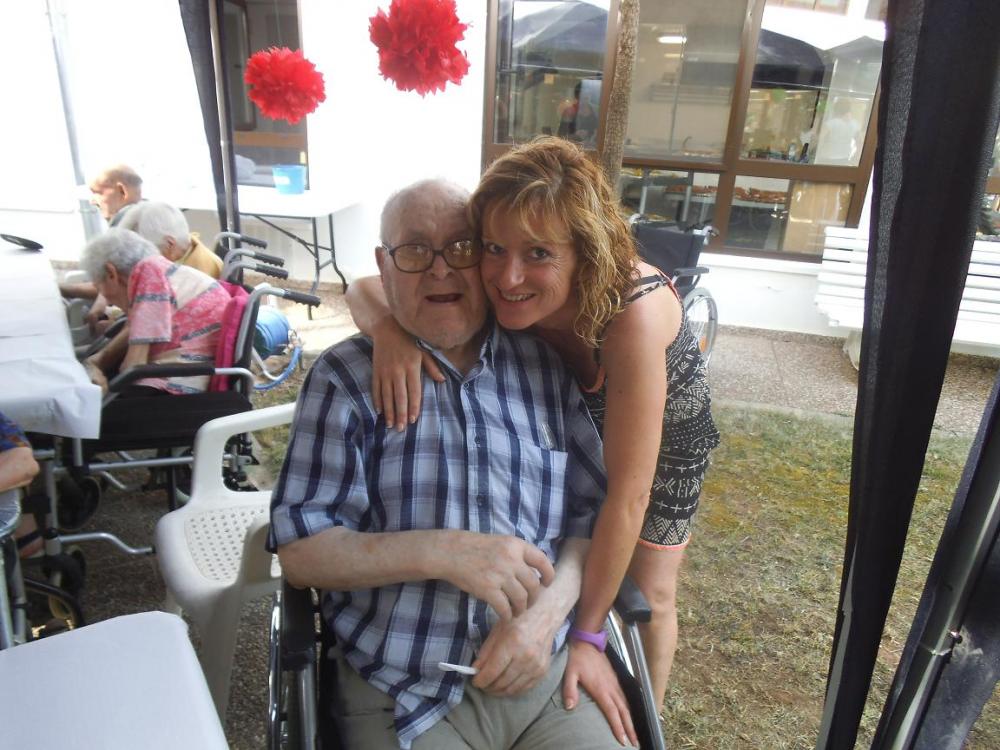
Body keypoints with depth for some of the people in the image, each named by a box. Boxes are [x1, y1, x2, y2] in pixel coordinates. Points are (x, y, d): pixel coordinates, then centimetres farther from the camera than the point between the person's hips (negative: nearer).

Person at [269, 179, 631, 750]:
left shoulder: (545, 367, 4)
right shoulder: (346, 377, -3)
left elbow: (595, 509, 5)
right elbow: (301, 550, -7)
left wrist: (548, 608, -12)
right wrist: (443, 551, -20)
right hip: (402, 696, -2)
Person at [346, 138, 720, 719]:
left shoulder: (632, 313, -44)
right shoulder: (506, 289, -31)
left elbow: (628, 495, -40)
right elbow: (365, 287, -21)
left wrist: (587, 637, -33)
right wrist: (389, 328, -45)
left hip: (667, 428, -3)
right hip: (571, 418, 3)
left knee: (649, 595, 8)